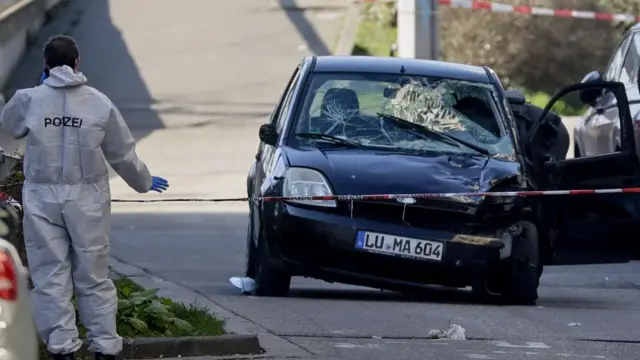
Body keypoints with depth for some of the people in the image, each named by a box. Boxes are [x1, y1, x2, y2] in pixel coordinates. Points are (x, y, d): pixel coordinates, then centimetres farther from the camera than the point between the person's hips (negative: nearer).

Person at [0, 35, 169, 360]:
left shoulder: (29, 100, -5)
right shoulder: (99, 104, -3)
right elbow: (123, 154, 7)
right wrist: (144, 182, 25)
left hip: (42, 199, -1)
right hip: (87, 199, 1)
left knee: (50, 275, 3)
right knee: (93, 276, 7)